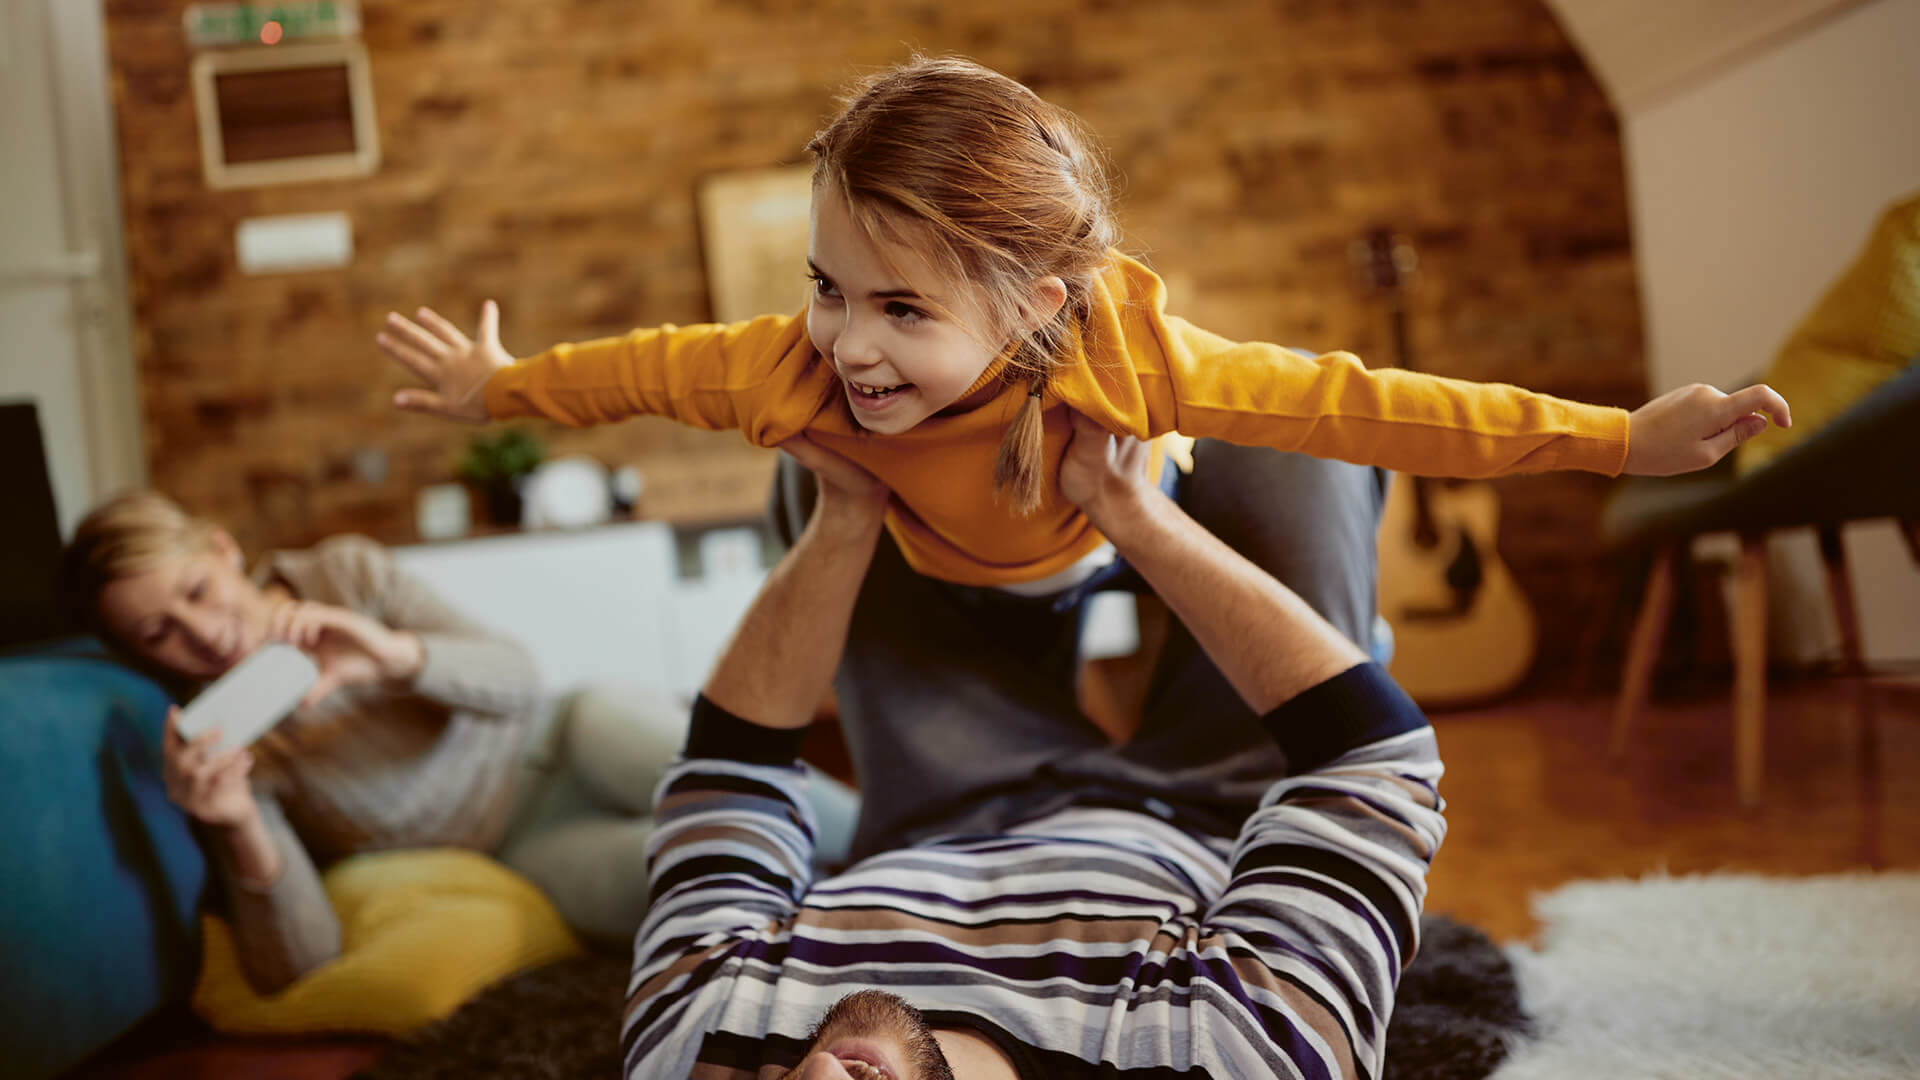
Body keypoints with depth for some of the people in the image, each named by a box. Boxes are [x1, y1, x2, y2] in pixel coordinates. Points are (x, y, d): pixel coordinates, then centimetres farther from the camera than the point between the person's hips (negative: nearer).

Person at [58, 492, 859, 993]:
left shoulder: (344, 574, -7)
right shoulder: (215, 746, -11)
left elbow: (517, 678, -12)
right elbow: (300, 969, -17)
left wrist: (394, 653, -33)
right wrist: (239, 830, -36)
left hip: (555, 750, 2)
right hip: (518, 857, -2)